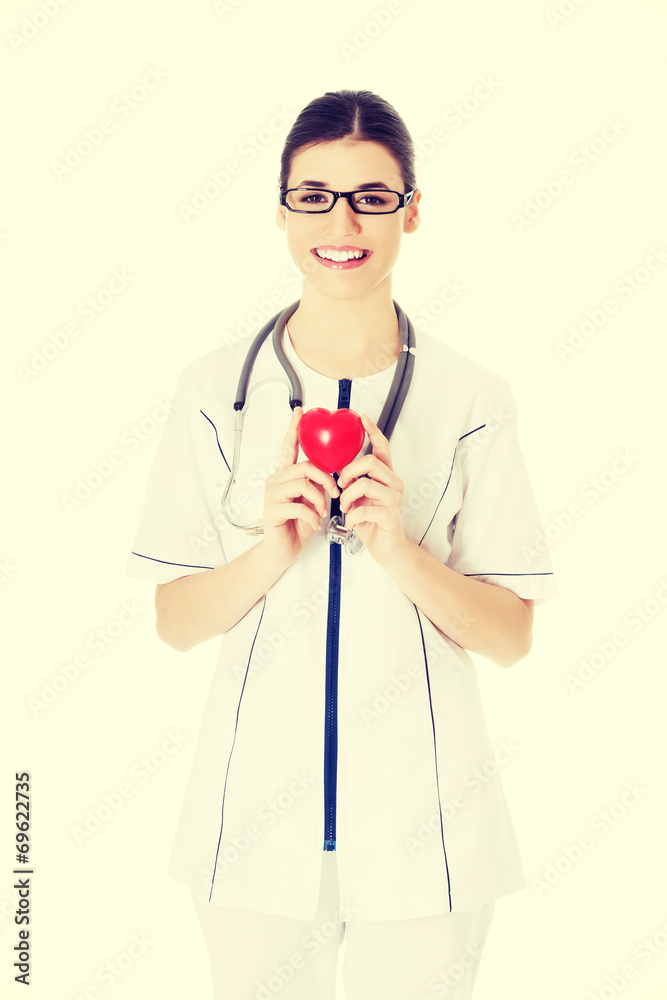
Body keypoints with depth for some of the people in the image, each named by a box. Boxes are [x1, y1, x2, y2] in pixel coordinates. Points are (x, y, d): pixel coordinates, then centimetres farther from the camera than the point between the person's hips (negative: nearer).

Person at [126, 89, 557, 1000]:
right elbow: (176, 622, 0)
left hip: (421, 822, 0)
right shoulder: (218, 389, -2)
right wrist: (273, 549, -18)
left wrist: (399, 549, -19)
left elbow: (511, 636, -3)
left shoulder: (471, 400, -4)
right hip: (257, 813, 1)